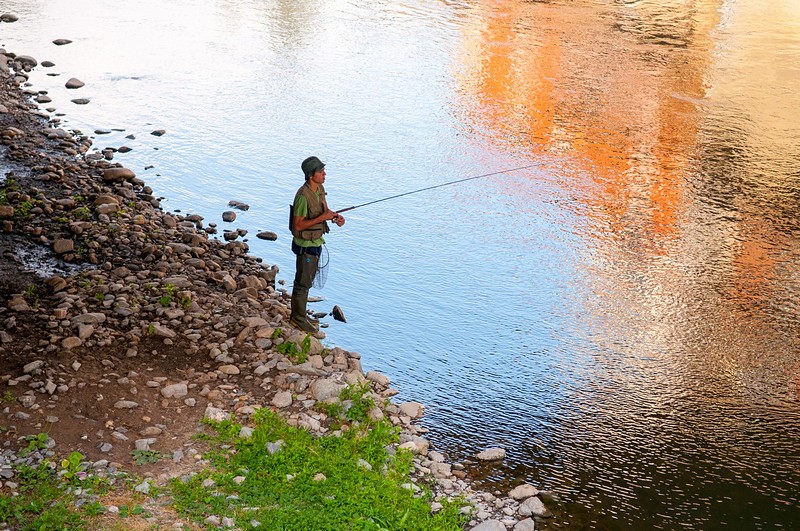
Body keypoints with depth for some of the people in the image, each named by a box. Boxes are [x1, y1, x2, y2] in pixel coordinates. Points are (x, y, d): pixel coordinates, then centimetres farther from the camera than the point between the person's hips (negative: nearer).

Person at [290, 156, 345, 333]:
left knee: (308, 278, 20)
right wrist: (322, 218, -28)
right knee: (303, 282, 4)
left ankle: (299, 315, 34)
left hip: (316, 242, 9)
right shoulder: (303, 196, -27)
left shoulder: (320, 188, 0)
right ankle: (298, 318, 18)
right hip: (305, 245, -9)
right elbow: (297, 225, -25)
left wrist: (335, 216, -7)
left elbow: (324, 209, 14)